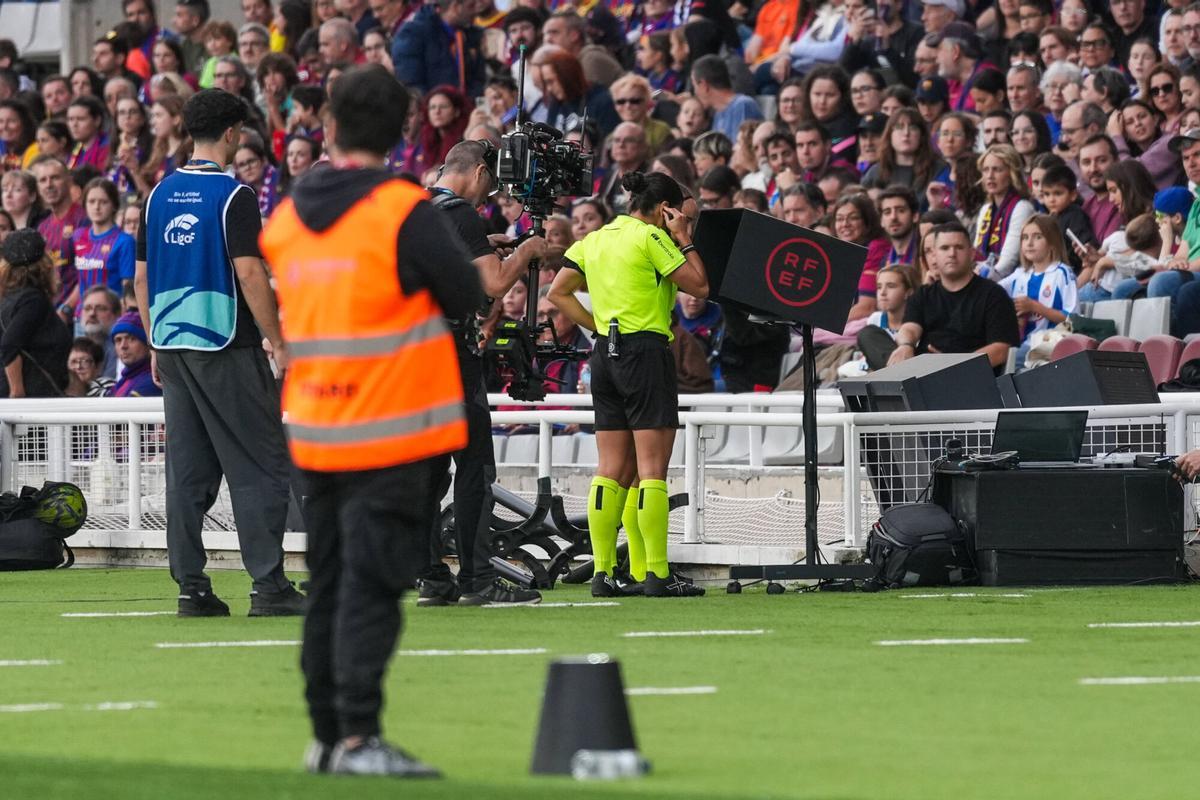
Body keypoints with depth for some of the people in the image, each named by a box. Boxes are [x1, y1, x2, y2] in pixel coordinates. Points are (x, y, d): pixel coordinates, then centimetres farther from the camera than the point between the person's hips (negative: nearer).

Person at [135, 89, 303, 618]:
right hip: (226, 348, -7)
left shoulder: (161, 195, 10)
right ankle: (267, 584, -8)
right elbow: (249, 275, -16)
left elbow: (141, 278, 13)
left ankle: (191, 586, 5)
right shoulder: (233, 196, -10)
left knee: (188, 471, 8)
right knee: (260, 466, -3)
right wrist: (278, 344, -10)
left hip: (173, 347, 7)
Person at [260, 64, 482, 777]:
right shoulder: (403, 211, -12)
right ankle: (359, 737, -15)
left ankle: (327, 735, 16)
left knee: (329, 586, 13)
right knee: (371, 587, -8)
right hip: (395, 436, -6)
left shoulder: (288, 217, 6)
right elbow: (467, 296, -8)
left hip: (316, 436, 6)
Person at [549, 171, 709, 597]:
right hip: (645, 351, -7)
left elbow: (558, 292, 15)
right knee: (651, 469, -7)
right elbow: (700, 285, -6)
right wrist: (684, 240, 3)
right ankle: (656, 574, -9)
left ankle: (602, 571, 5)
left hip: (605, 354, 7)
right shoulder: (650, 238, -8)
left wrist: (597, 325, 13)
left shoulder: (595, 240, 14)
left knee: (613, 470, 8)